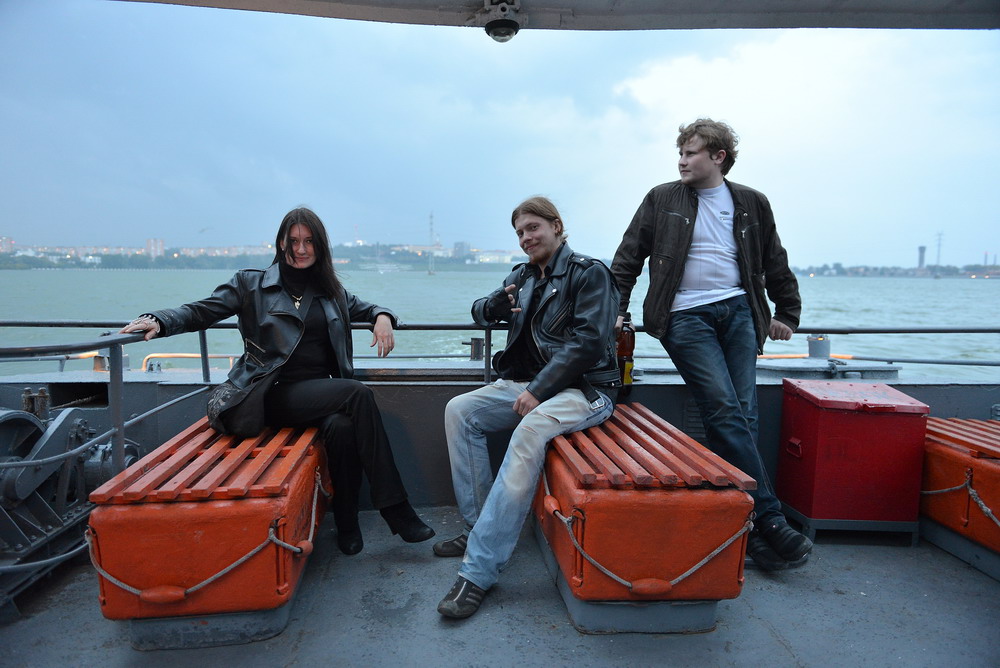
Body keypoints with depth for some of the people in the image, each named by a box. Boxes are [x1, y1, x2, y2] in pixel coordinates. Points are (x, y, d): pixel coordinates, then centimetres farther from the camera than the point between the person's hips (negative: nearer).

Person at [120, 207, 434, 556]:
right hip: (274, 394, -4)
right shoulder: (252, 284, 9)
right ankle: (394, 508, -25)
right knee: (358, 394, -30)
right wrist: (160, 321, -15)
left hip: (321, 391, 4)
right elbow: (201, 311, 4)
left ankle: (347, 522, -13)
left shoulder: (330, 291, 20)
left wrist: (382, 316, 5)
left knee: (341, 426, -33)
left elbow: (363, 308, 29)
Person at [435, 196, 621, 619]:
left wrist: (539, 390, -21)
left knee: (530, 431, -35)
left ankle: (479, 570, -34)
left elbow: (588, 341, -15)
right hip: (526, 384, 8)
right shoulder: (523, 275, 17)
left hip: (582, 389, -7)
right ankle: (479, 527, -6)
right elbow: (480, 311, 19)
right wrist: (495, 306, -7)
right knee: (459, 410, -10)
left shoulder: (589, 273, -4)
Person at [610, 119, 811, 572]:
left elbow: (775, 264, 24)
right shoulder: (662, 199, 7)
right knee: (725, 412, -14)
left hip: (738, 311, 3)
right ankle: (769, 520, -7)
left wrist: (787, 313, 23)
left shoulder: (751, 204, 14)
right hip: (685, 316, -3)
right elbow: (628, 259, 8)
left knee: (743, 416, -4)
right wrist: (615, 311, 3)